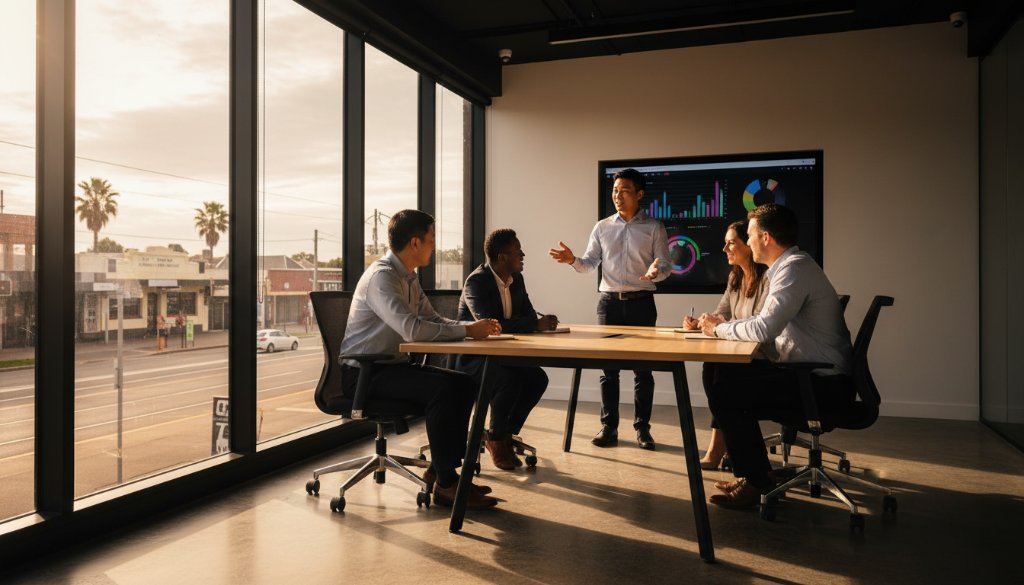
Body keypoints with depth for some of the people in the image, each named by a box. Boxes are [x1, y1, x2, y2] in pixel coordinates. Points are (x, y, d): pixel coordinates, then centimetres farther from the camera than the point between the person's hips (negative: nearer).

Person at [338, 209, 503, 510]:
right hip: (363, 373, -10)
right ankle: (445, 484, -16)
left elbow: (433, 319, 15)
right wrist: (467, 330, -23)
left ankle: (441, 469, 7)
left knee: (464, 384, 0)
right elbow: (413, 329, -31)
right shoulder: (381, 277, -19)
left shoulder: (409, 278, 11)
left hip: (393, 366, 10)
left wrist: (474, 326, -3)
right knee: (442, 388, -27)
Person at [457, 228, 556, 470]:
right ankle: (495, 439, -7)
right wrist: (536, 325, -29)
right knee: (510, 380, -31)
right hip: (473, 357, -8)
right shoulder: (477, 282, -19)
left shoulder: (516, 279, 6)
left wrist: (542, 321, -17)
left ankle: (506, 433, 3)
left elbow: (528, 314, 8)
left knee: (538, 378, -14)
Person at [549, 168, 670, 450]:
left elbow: (665, 264, -3)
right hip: (609, 301, 2)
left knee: (643, 367, 3)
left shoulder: (654, 228, 2)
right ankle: (608, 427, 12)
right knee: (608, 366, 3)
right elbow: (589, 263, 5)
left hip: (641, 302, -2)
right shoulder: (602, 227, 9)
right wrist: (572, 260, -15)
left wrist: (656, 271, -25)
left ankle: (642, 428, 12)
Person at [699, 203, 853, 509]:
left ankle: (757, 483, 2)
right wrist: (724, 325, 5)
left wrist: (720, 328, -10)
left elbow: (764, 329, -27)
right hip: (814, 374, 10)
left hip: (825, 384, -10)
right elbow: (768, 324, 18)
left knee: (724, 392, -15)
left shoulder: (795, 268, -17)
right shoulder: (790, 265, 15)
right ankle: (752, 472, 15)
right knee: (723, 374, 7)